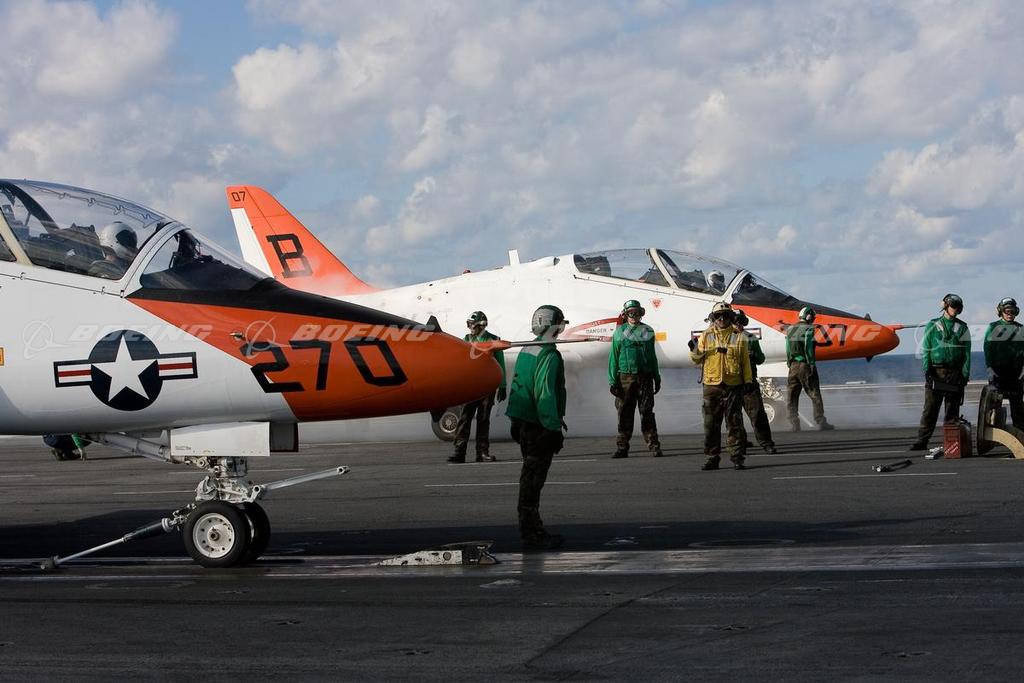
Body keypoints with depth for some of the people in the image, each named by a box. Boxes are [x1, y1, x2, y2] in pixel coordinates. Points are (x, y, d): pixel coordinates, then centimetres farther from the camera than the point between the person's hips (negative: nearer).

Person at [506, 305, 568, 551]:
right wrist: (554, 428, -20)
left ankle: (533, 530, 24)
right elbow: (545, 394, -22)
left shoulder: (526, 351, 12)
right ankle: (531, 535, -4)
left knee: (530, 476, 16)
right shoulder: (549, 356, -17)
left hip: (523, 422, 9)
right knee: (533, 478, -6)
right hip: (539, 426, -9)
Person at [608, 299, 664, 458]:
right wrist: (612, 381, -1)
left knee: (647, 412, -3)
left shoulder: (648, 331, 10)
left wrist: (657, 378, 16)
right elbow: (613, 357, 5)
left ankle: (654, 446, -1)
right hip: (625, 377, 0)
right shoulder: (619, 332, 6)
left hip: (644, 378, 0)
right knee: (625, 413, 1)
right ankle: (622, 448, 7)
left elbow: (652, 356, 17)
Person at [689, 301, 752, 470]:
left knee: (735, 423, -2)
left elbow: (745, 361, 8)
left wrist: (748, 381, 3)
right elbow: (697, 360, 9)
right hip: (711, 385, 1)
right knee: (711, 423, 3)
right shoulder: (706, 336, 8)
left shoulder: (738, 337, 7)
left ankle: (737, 457, 1)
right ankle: (712, 458, 10)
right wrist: (694, 350, -12)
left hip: (733, 386, -1)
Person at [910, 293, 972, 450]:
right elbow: (925, 350, 5)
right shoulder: (932, 326, 9)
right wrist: (927, 371, -7)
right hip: (936, 371, -1)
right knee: (930, 409, -5)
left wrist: (965, 375, -2)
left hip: (955, 373, 1)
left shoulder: (963, 328, 11)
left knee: (952, 409, 2)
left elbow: (967, 353, 8)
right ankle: (922, 440, -5)